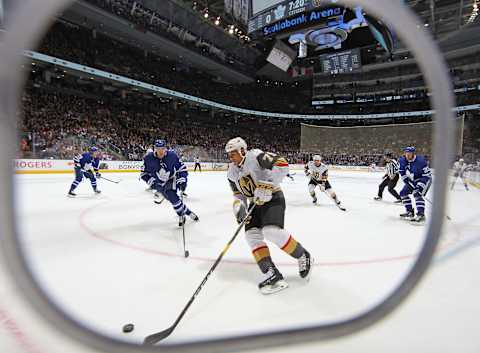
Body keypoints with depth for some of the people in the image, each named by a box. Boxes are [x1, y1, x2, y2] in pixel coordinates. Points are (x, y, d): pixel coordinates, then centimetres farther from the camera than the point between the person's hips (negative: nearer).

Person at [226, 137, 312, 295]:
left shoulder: (255, 156, -16)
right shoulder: (232, 172, 6)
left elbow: (282, 165, -24)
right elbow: (238, 194, 12)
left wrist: (267, 185, -29)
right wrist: (239, 205, -9)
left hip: (273, 198, -7)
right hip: (255, 203, 8)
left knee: (272, 231, -24)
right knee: (251, 234, -9)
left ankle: (303, 256, 0)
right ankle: (272, 274, -8)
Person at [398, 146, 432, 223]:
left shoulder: (420, 161, -28)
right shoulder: (402, 160, -12)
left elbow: (427, 175, -25)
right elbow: (402, 173, -5)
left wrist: (420, 186, -32)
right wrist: (409, 183, -13)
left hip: (424, 180, -7)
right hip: (412, 181, 7)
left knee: (417, 194, -26)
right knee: (403, 193, 4)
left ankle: (421, 215, -26)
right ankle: (410, 212, 15)